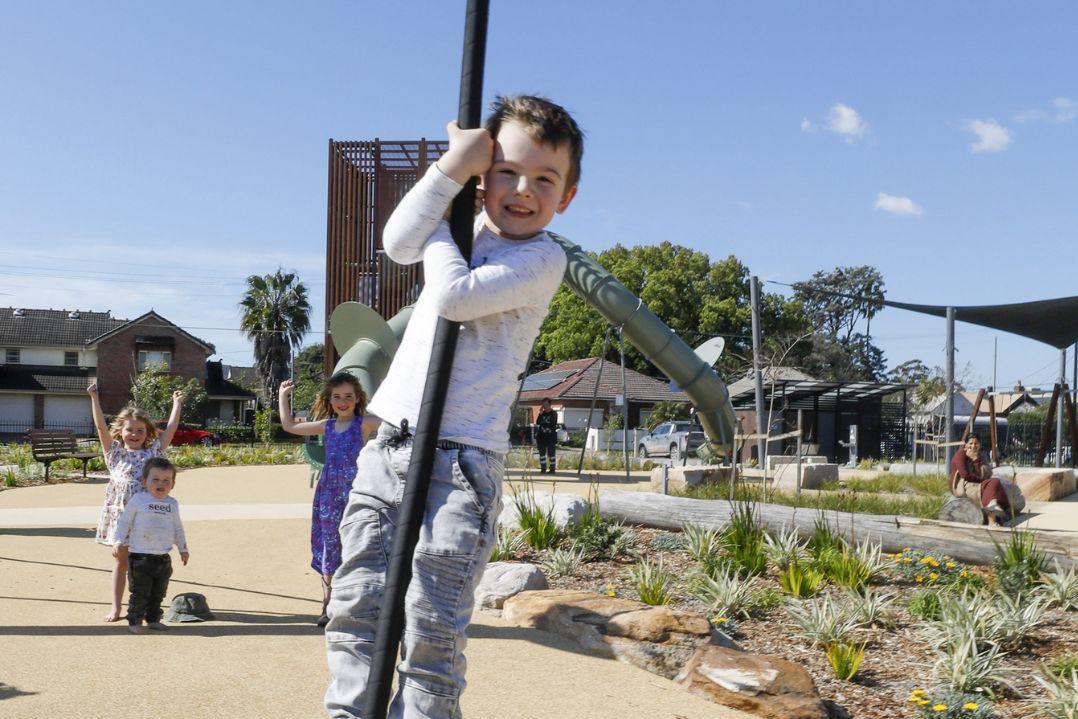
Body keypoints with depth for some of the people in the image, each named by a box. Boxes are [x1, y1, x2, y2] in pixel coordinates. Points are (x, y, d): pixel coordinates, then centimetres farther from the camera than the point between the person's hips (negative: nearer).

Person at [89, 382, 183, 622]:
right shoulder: (115, 453, 5)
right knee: (121, 560, 8)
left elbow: (171, 428, 7)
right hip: (120, 512, 0)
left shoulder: (153, 452, 7)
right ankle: (115, 606, 16)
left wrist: (177, 403, 9)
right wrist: (94, 398, -9)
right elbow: (101, 426, -3)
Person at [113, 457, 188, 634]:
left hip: (163, 558, 5)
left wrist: (183, 548, 21)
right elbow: (124, 521, -1)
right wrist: (119, 542, -10)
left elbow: (178, 528, 20)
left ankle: (153, 619, 25)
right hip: (140, 557, -5)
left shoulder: (172, 504, 10)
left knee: (158, 593, 12)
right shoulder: (138, 500, -4)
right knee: (140, 592, -2)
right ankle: (135, 622, 8)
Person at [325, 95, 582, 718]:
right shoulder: (465, 228, 14)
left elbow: (453, 296, -18)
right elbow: (398, 243, -6)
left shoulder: (543, 257, -5)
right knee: (356, 606, 8)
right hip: (390, 445, 6)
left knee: (432, 627, -7)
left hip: (462, 459, -6)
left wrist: (437, 225, 0)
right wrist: (453, 166, -11)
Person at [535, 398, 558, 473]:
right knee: (542, 453, 6)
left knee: (551, 453, -2)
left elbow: (554, 424, -4)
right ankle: (543, 469, 12)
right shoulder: (542, 413, 12)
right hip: (541, 437, 4)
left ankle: (552, 468, 3)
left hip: (550, 437, -4)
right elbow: (537, 422, -1)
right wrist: (540, 413, -7)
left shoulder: (553, 413, 1)